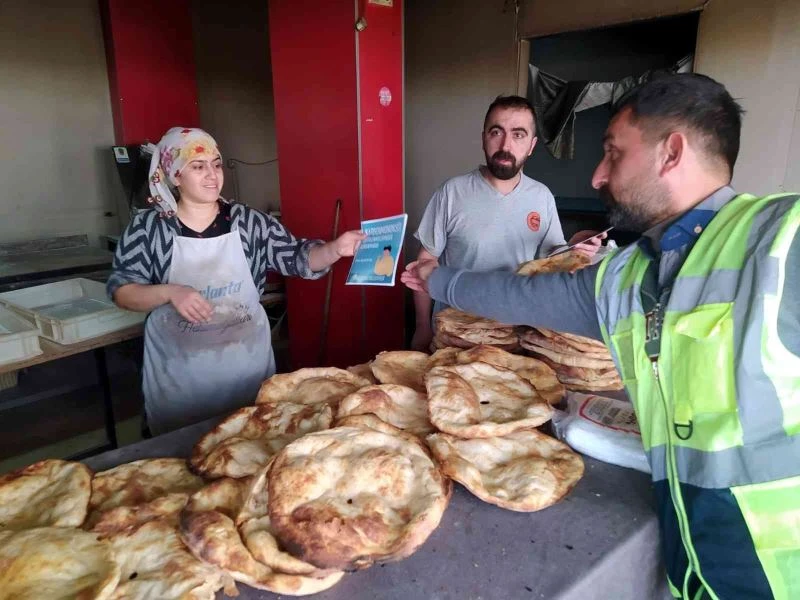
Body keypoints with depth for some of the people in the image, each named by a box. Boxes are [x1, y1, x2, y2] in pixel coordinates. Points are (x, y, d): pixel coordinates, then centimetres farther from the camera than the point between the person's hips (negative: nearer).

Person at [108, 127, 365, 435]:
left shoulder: (249, 222, -4)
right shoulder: (147, 226, -6)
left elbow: (298, 258, -5)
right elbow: (120, 289, -5)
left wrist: (336, 248, -24)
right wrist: (170, 292, -22)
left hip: (246, 361, 2)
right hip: (178, 371, -1)